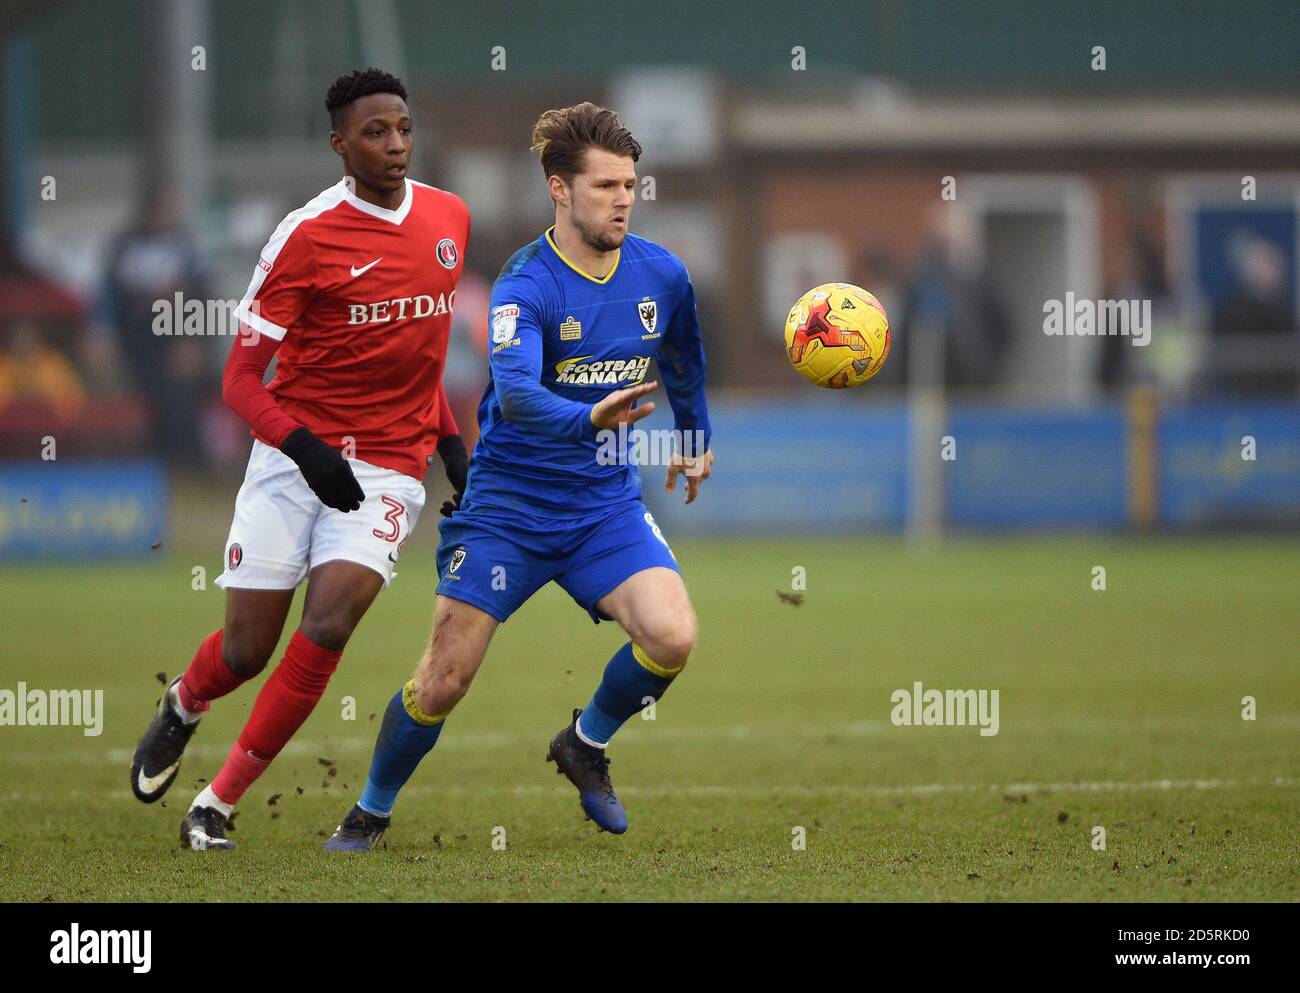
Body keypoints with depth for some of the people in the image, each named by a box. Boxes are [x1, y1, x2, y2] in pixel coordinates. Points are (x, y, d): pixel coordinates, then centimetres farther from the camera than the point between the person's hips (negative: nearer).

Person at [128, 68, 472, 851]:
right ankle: (182, 708, 39)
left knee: (327, 627, -18)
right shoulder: (308, 235, -11)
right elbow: (240, 380, -9)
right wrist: (303, 446, -24)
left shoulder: (450, 218, 5)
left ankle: (218, 805, -6)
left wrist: (447, 435, 18)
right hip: (295, 456, -2)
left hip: (389, 469, 2)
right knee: (247, 649, 0)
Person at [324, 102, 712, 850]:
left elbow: (685, 362, 21)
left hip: (606, 502, 4)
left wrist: (697, 438, 33)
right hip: (508, 504, -4)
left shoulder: (662, 275, -2)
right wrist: (589, 418, -55)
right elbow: (516, 391, -37)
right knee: (443, 681, -5)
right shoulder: (524, 287, -18)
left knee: (672, 636, -20)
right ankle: (371, 812, 21)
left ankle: (586, 746, 9)